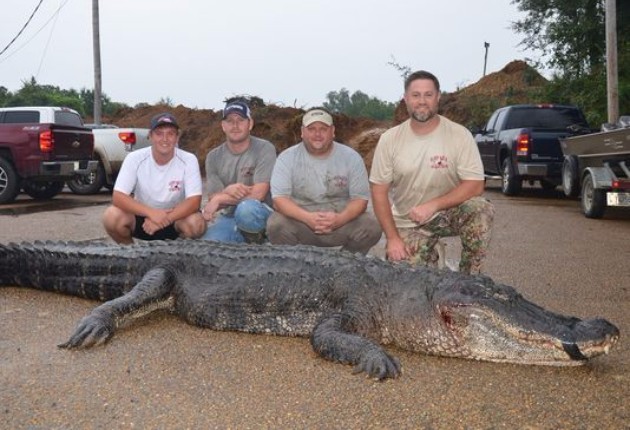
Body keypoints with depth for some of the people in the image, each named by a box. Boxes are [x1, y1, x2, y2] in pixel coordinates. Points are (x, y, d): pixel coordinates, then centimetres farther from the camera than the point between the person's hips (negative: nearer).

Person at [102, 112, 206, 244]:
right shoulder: (134, 158, -14)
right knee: (111, 217, -27)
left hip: (175, 217, -1)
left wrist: (165, 219, -36)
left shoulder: (189, 160, -15)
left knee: (196, 223, -32)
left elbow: (194, 201, -21)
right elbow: (118, 197, -21)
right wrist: (151, 213, -36)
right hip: (143, 215, 1)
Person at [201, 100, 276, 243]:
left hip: (259, 215, -3)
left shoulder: (264, 149, -6)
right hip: (227, 217, 3)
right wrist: (228, 191, -24)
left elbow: (258, 193, -14)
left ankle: (255, 240, -6)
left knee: (246, 208, -36)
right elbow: (213, 200, -1)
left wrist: (220, 199, -9)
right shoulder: (213, 157, 6)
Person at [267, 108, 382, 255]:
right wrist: (307, 217, -29)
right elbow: (279, 199, -11)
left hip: (341, 219, 1)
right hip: (301, 219, -1)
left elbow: (360, 198, -3)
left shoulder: (351, 157, 0)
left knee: (371, 227, -24)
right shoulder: (287, 157, -3)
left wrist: (340, 219, -25)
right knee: (276, 225, -30)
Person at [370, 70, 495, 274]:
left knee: (481, 209, -31)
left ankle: (469, 278, -12)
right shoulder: (389, 139, -8)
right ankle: (429, 258, 22)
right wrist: (392, 237, -12)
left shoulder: (459, 135, -13)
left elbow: (475, 185, -16)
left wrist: (433, 205, -27)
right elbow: (379, 191, -5)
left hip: (449, 212, -1)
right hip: (408, 223, 1)